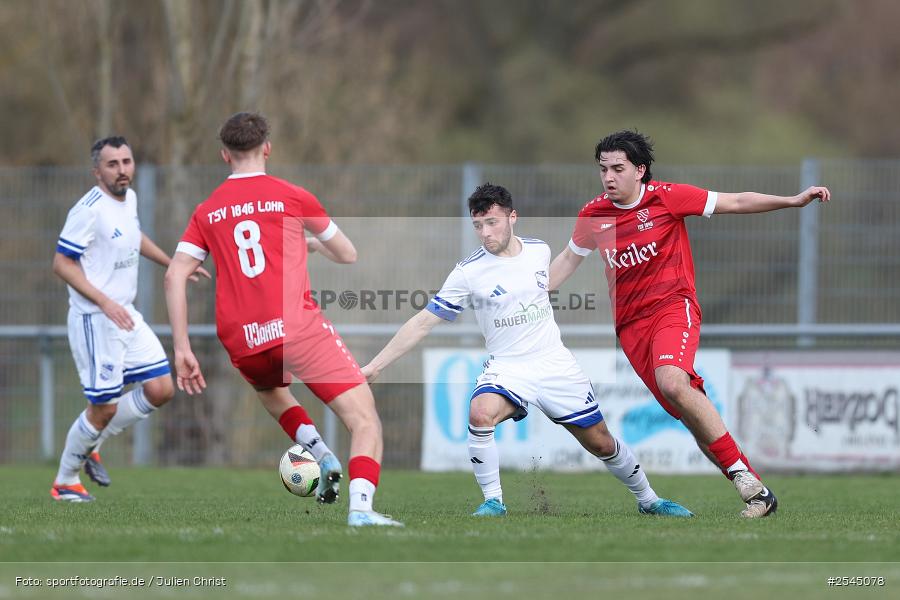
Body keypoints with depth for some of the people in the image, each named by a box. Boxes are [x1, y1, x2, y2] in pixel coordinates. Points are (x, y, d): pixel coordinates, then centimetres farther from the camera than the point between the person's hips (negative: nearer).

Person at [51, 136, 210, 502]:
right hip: (94, 321, -8)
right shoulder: (89, 210, -19)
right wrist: (105, 302, -25)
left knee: (161, 390, 4)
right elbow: (62, 263, -18)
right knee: (104, 408, -4)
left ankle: (90, 446, 20)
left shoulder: (129, 198, 7)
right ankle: (64, 482, 17)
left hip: (126, 317, 8)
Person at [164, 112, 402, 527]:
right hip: (297, 326, -4)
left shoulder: (206, 212, 15)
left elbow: (173, 277, 4)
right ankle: (361, 507, -30)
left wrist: (182, 350, 5)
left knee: (270, 392, 36)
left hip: (242, 344, 4)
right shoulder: (292, 197, 7)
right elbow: (347, 255, 17)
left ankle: (322, 456, 11)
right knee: (365, 419, -6)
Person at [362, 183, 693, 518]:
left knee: (601, 443, 8)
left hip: (556, 365, 3)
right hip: (507, 369, -3)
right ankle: (492, 501, -17)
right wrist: (374, 366, -12)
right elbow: (423, 323, -9)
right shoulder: (468, 273, -11)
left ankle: (648, 500, 32)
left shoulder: (540, 251, -1)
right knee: (480, 414, -33)